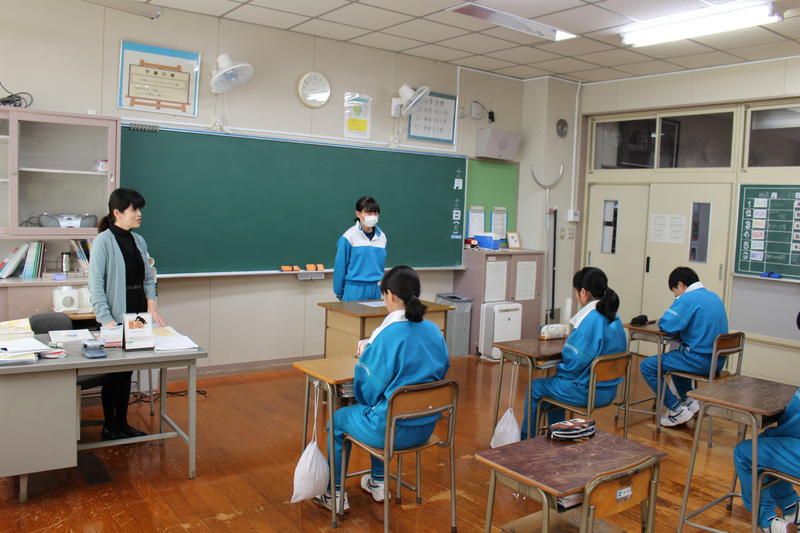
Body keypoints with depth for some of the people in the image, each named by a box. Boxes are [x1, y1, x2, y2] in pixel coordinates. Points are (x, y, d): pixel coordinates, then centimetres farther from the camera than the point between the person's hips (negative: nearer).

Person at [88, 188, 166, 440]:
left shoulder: (139, 241, 8)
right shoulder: (103, 241, -11)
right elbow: (96, 285, -15)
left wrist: (151, 305, -5)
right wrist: (106, 319, -21)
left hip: (138, 316, 6)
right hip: (116, 317, -6)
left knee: (127, 371, 14)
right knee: (113, 372, 5)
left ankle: (123, 423, 26)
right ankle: (109, 427, 20)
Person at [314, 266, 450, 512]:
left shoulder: (388, 336, -24)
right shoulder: (434, 331, -3)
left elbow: (369, 392, -15)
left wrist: (363, 360, 4)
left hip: (394, 430, -7)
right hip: (426, 426, 7)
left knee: (338, 419, 22)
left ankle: (336, 495, 32)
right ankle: (378, 483, 45)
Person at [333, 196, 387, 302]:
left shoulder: (382, 237, 6)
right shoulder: (349, 237, -8)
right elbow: (340, 266, -3)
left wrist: (381, 286, 15)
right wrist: (339, 292, 2)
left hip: (375, 289, 4)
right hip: (355, 289, -4)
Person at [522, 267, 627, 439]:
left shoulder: (590, 320, -24)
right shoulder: (614, 319, 4)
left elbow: (575, 362, -23)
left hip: (587, 392, -9)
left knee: (535, 388, 11)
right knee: (553, 382, 31)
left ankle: (526, 440, 28)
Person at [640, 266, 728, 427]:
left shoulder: (687, 299, -15)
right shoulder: (714, 297, 13)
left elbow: (665, 325, -19)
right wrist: (679, 328, 15)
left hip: (700, 360, -9)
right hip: (718, 360, 9)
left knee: (647, 366, -2)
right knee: (675, 356, 36)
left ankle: (677, 410, 2)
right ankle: (690, 401, 25)